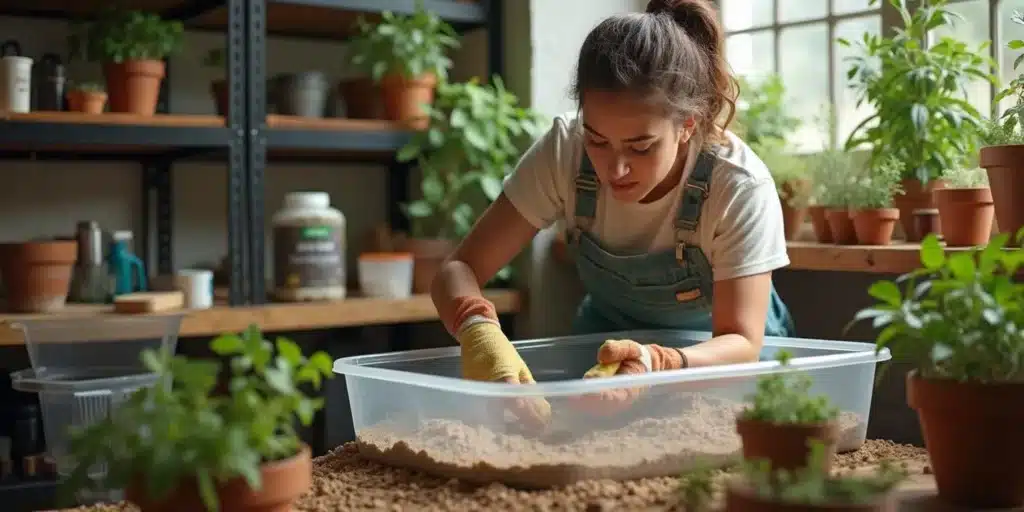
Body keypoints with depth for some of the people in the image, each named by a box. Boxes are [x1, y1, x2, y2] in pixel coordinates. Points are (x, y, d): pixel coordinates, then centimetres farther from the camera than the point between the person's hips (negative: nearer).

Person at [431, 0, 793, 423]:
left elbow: (741, 342, -28)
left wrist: (656, 364, -48)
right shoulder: (564, 152, -22)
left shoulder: (740, 188, -28)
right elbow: (459, 269, -22)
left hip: (714, 358, -1)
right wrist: (480, 333, -44)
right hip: (606, 350, 1)